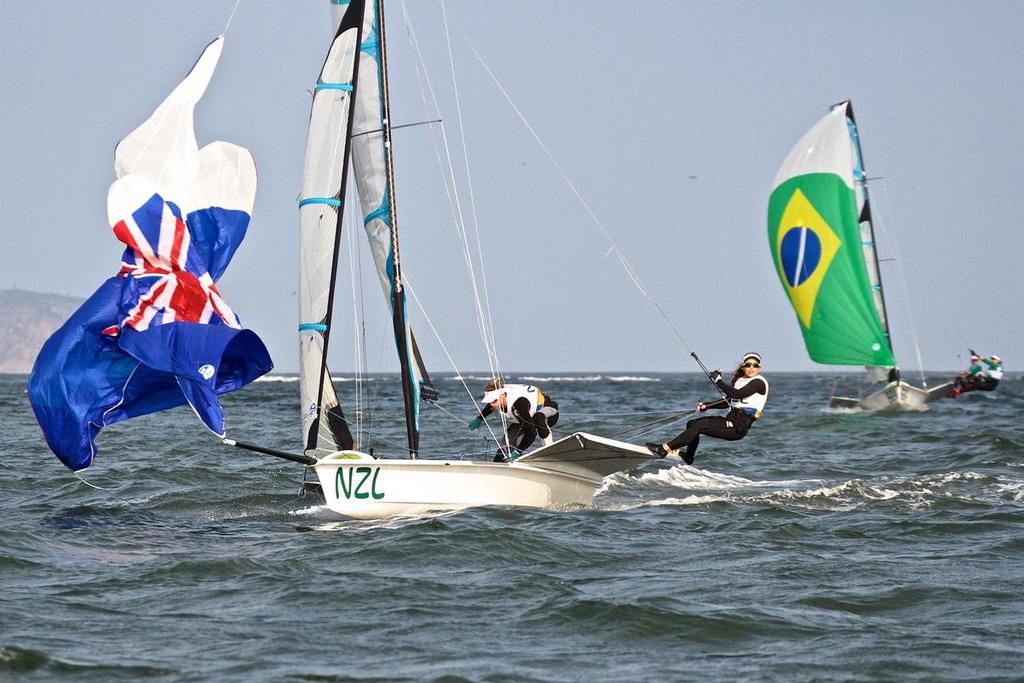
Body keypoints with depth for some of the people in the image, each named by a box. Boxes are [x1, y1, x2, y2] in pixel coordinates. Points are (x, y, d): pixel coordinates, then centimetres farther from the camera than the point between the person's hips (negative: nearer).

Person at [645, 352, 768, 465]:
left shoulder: (758, 382, -11)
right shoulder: (739, 380, 17)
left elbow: (737, 394, -25)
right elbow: (727, 402, 24)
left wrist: (718, 381, -23)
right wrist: (706, 406, 13)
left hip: (738, 427, -9)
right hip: (730, 420, 9)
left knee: (698, 426, -18)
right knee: (691, 424, 11)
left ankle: (665, 449, -18)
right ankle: (688, 457, 24)